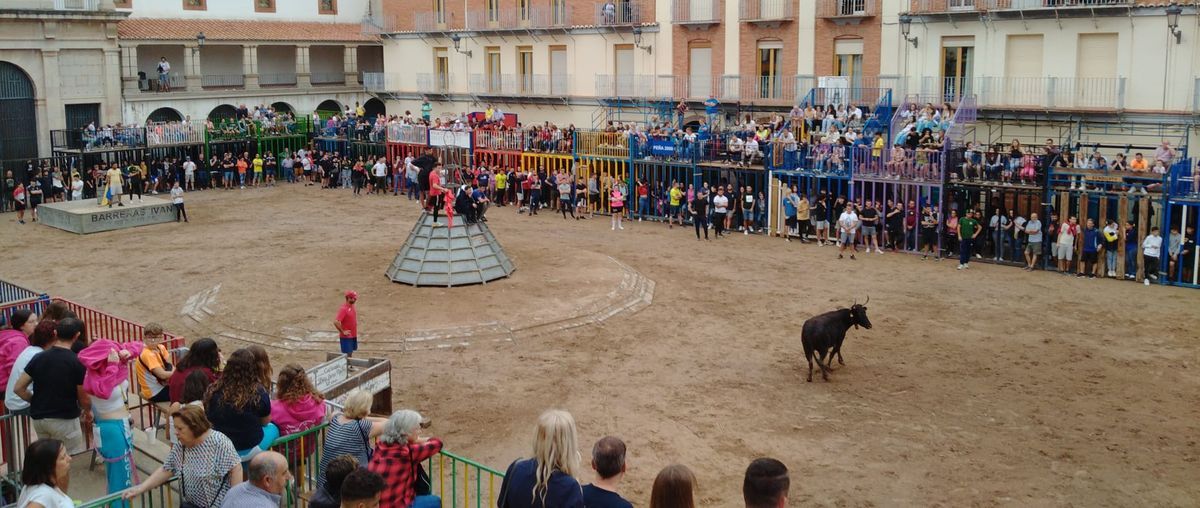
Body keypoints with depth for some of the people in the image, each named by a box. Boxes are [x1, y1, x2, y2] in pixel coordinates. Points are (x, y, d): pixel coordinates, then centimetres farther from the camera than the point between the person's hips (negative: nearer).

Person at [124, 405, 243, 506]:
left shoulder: (218, 442, -19)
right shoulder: (179, 447, 1)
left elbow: (236, 468, -18)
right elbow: (165, 471, 7)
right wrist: (140, 489, -2)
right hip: (191, 504, 7)